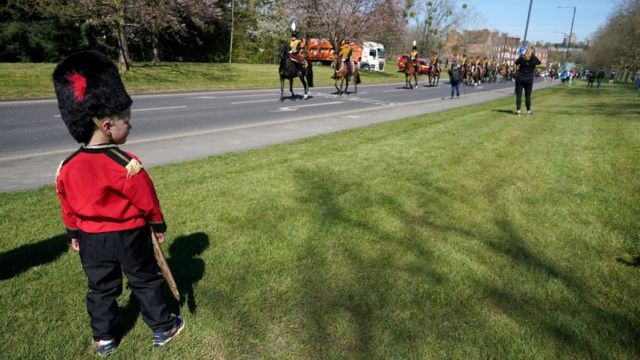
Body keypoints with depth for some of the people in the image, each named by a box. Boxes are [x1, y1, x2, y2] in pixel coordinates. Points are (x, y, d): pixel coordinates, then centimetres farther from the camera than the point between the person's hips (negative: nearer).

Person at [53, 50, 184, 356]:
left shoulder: (68, 167, -8)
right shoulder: (127, 165, -25)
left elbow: (68, 206, 5)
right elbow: (146, 199, -14)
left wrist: (74, 234, 19)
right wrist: (158, 225, 1)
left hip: (92, 239, 4)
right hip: (130, 236, -4)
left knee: (101, 289, 19)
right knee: (146, 282, 13)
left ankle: (104, 339, 33)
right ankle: (163, 329, 27)